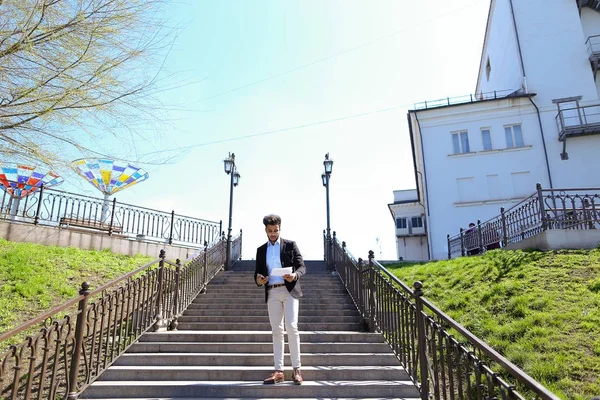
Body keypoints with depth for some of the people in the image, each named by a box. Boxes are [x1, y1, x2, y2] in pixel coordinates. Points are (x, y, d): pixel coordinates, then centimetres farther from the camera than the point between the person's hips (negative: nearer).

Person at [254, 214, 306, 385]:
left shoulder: (290, 245, 5)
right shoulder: (261, 250, 14)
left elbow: (302, 266, -1)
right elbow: (257, 272, 13)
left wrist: (295, 275, -23)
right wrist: (258, 280, -11)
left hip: (289, 290, -3)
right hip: (272, 293, 3)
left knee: (291, 327, -12)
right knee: (277, 331, 4)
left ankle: (296, 369, -3)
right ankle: (278, 371, 6)